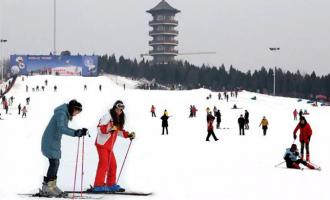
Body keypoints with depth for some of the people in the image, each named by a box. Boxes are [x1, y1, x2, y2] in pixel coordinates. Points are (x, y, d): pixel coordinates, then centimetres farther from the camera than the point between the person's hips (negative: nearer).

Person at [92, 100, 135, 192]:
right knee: (104, 164, -15)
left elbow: (119, 131, 25)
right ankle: (98, 185, -16)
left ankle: (111, 184, 17)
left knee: (113, 165, 9)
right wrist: (110, 128, -34)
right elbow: (100, 128, -19)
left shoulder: (119, 119, 15)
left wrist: (128, 135, 13)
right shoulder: (108, 116, -11)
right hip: (102, 144, -9)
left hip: (109, 146, 9)